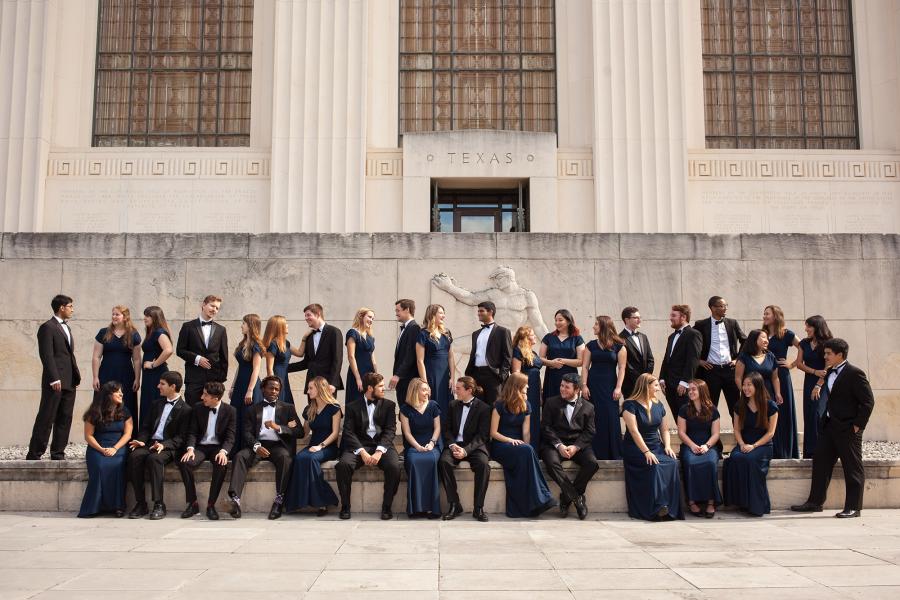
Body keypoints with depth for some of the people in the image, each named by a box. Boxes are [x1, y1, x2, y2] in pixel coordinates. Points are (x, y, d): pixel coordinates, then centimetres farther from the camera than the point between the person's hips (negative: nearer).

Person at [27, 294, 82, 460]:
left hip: (69, 382, 8)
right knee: (46, 419, -4)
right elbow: (47, 355, -14)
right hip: (55, 382, -8)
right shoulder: (47, 327, -7)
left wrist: (76, 375, 13)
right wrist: (54, 379, -20)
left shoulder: (66, 327, 20)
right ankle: (34, 455, 2)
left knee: (65, 419, 8)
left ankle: (58, 454, 13)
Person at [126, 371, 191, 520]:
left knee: (154, 458, -36)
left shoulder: (185, 409, -1)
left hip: (168, 447, -6)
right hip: (150, 443, 6)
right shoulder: (158, 404, 20)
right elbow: (146, 426, 20)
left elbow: (181, 437, -7)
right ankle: (140, 503, -22)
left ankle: (159, 505, -32)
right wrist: (141, 440, 0)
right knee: (134, 456, -26)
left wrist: (164, 445, -22)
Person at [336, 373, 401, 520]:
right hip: (359, 446, 0)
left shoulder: (389, 405, 14)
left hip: (382, 445, 0)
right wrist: (362, 452, -17)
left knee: (394, 466, -31)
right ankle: (345, 506, -12)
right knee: (343, 465, -29)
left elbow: (390, 430, 2)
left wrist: (379, 451, -15)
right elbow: (349, 432, 0)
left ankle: (387, 506, -13)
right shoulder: (353, 407, 11)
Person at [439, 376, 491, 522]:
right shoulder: (453, 405, 12)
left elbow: (482, 435, -7)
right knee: (444, 462, -29)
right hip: (454, 444, 3)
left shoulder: (483, 408, -2)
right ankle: (454, 504, -21)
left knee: (483, 464, -33)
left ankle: (478, 507, -22)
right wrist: (452, 445, -11)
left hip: (474, 446, -3)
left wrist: (466, 450, -21)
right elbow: (446, 428, 9)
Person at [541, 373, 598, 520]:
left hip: (578, 444, 1)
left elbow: (589, 432, 4)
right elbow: (545, 427, 1)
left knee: (592, 463, -28)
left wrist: (576, 447, -13)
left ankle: (566, 497, -13)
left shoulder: (588, 407, 11)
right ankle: (577, 498, -23)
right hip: (555, 443, -1)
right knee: (552, 462, -34)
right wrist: (559, 445, -13)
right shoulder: (551, 403, 9)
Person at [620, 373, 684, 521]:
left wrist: (667, 445, -2)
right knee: (654, 465, -32)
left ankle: (670, 508, -24)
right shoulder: (630, 405, -6)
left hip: (656, 446, 5)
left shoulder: (658, 405, 14)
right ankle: (658, 507, -31)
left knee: (672, 463, -24)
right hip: (636, 448, -5)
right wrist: (646, 452, -23)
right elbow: (634, 431, -15)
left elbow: (664, 429, 18)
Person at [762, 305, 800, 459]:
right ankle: (770, 451, 7)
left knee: (782, 414, 2)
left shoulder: (786, 334, 0)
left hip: (780, 377, -4)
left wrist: (792, 363, -5)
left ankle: (784, 452, 10)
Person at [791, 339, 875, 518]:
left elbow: (868, 401, -14)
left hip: (847, 429, -9)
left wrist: (858, 424, -15)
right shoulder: (830, 373, 12)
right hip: (830, 426, 9)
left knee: (853, 468, 1)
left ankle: (853, 507, 9)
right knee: (820, 461, 9)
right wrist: (825, 419, 13)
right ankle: (815, 502, 18)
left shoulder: (855, 373, -13)